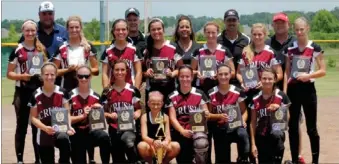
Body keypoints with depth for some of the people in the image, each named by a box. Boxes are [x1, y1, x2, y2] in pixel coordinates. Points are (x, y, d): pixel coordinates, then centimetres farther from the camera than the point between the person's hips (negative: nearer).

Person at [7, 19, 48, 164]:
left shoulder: (42, 49, 9)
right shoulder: (17, 50, -4)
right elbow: (9, 74, -3)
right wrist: (21, 76, -20)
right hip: (22, 92, -3)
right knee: (22, 126, 2)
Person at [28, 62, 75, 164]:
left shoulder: (62, 93, -3)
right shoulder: (36, 95, -3)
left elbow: (67, 113, -2)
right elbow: (33, 118, 1)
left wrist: (69, 127, -22)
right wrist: (45, 128, -17)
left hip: (60, 130, -1)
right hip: (44, 134, 2)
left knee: (64, 140, -38)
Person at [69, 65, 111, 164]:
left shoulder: (96, 96, 5)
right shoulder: (71, 96, -4)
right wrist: (83, 116, -19)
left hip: (91, 131, 1)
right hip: (76, 135, -1)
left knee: (104, 137, -31)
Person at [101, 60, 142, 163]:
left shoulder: (133, 90, 3)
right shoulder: (107, 92, 5)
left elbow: (138, 108, 7)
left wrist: (137, 114, -15)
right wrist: (109, 115, -13)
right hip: (114, 129, 3)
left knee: (129, 143, -38)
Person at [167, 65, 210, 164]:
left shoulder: (200, 94, 4)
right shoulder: (172, 97, 5)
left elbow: (205, 113, 4)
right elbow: (172, 118, -2)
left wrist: (206, 114, -21)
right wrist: (182, 131, -19)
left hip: (197, 129, -2)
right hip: (180, 133, 2)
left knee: (201, 143, -34)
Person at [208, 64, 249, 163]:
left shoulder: (238, 92, -2)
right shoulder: (211, 93, 1)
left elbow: (244, 111, 4)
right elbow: (208, 115, 4)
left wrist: (242, 121, -17)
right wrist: (219, 116, -15)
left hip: (235, 126, -2)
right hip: (220, 130, 2)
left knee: (243, 134, -37)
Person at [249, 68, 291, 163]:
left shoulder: (281, 96, -6)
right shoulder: (256, 98, 2)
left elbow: (287, 119, 0)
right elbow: (253, 122, 6)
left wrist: (279, 109, -19)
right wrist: (253, 144, 2)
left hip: (276, 137, -3)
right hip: (261, 138, 3)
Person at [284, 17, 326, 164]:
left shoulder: (315, 48, -5)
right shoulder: (289, 48, 5)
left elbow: (323, 71, -5)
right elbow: (287, 72, 7)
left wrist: (308, 75, -21)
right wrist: (284, 91, -1)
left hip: (308, 89, -3)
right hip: (293, 89, 3)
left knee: (311, 128, 0)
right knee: (292, 126, 7)